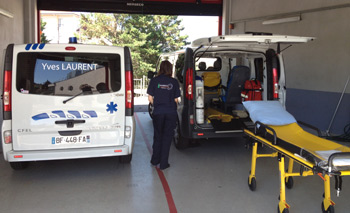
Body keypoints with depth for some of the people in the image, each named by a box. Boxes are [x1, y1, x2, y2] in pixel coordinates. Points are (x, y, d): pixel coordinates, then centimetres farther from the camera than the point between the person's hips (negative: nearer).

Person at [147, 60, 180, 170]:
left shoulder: (154, 80, -1)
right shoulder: (174, 82, -1)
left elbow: (150, 98, -1)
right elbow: (176, 99, 1)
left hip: (158, 112, 1)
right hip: (171, 113, -1)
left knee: (157, 136, 17)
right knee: (167, 137, 7)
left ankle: (155, 160, 28)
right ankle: (163, 163, 11)